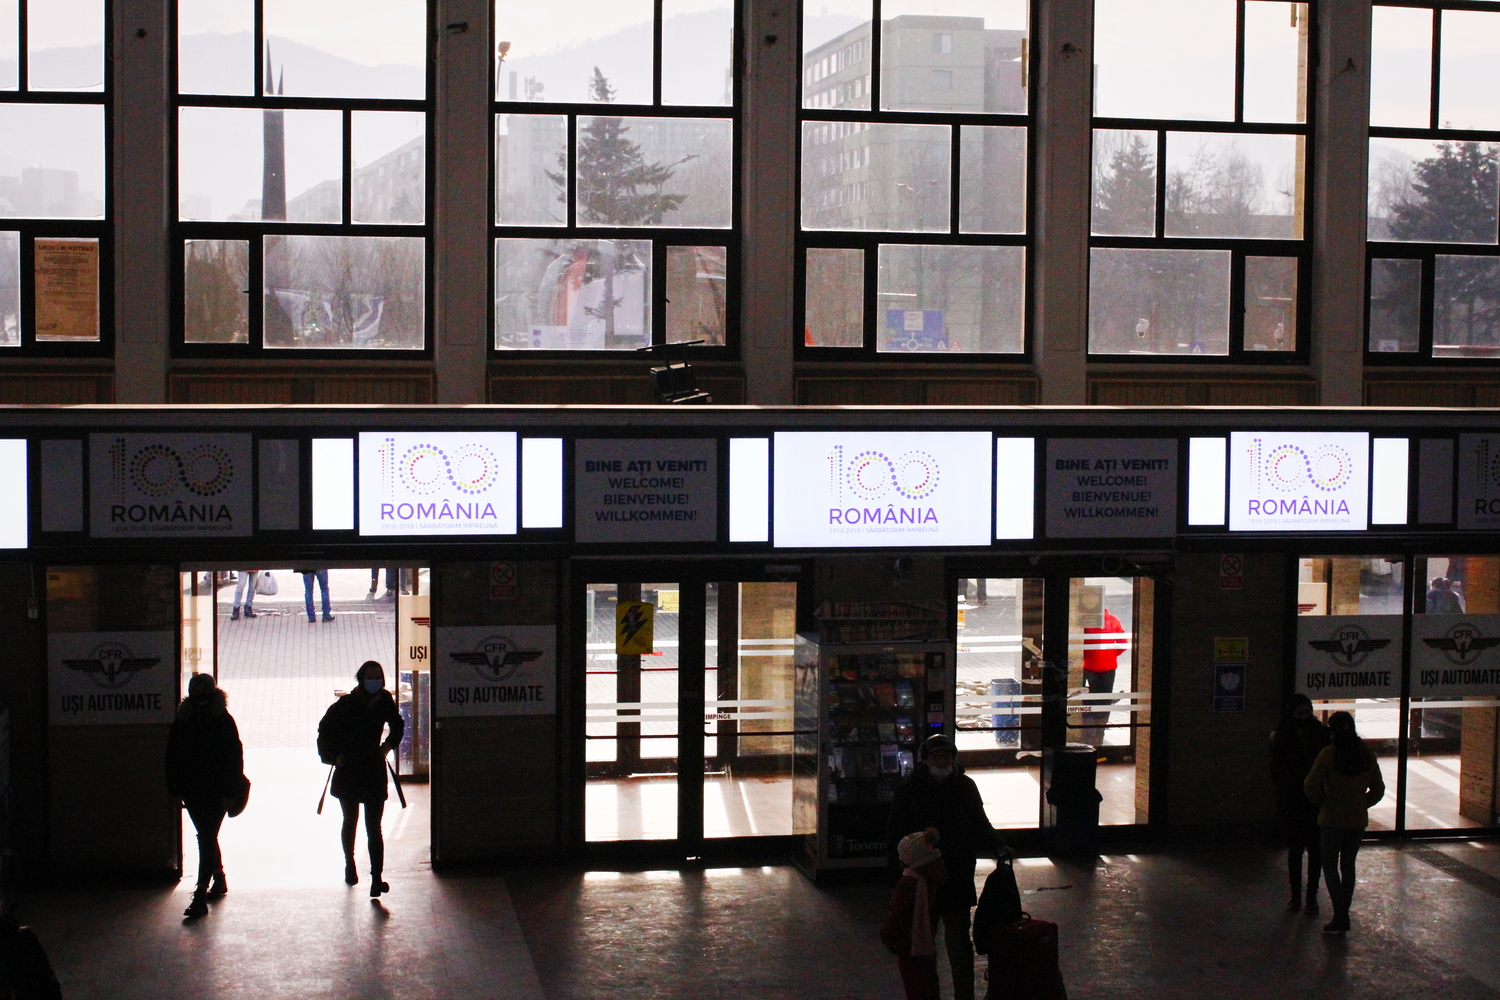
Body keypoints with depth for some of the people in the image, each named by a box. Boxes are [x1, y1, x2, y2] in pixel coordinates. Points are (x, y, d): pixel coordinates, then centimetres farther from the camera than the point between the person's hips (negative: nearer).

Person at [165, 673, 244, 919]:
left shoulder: (224, 721, -5)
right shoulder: (182, 722, 4)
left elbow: (235, 757, -6)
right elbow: (173, 757, 9)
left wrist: (230, 791, -10)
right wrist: (175, 788, 5)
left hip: (217, 791, -4)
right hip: (192, 791, 4)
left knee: (206, 839, -10)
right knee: (207, 837, 17)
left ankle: (201, 895, -14)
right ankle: (219, 879, 36)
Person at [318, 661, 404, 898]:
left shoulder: (385, 701, -2)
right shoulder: (346, 704, -11)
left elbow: (397, 725, 17)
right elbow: (325, 728, 0)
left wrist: (388, 745, 4)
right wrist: (336, 755, -6)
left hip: (374, 771, 1)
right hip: (348, 771, -1)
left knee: (374, 827, -7)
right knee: (350, 821, 18)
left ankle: (376, 879, -13)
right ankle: (349, 864, 41)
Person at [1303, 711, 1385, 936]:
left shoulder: (1328, 754, -13)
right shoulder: (1367, 755, 1)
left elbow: (1311, 785, -13)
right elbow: (1378, 789, 6)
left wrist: (1322, 803, 4)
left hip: (1333, 818, -4)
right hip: (1358, 819, 4)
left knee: (1330, 865, 4)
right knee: (1348, 865, 15)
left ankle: (1340, 914, -7)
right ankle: (1344, 915, 18)